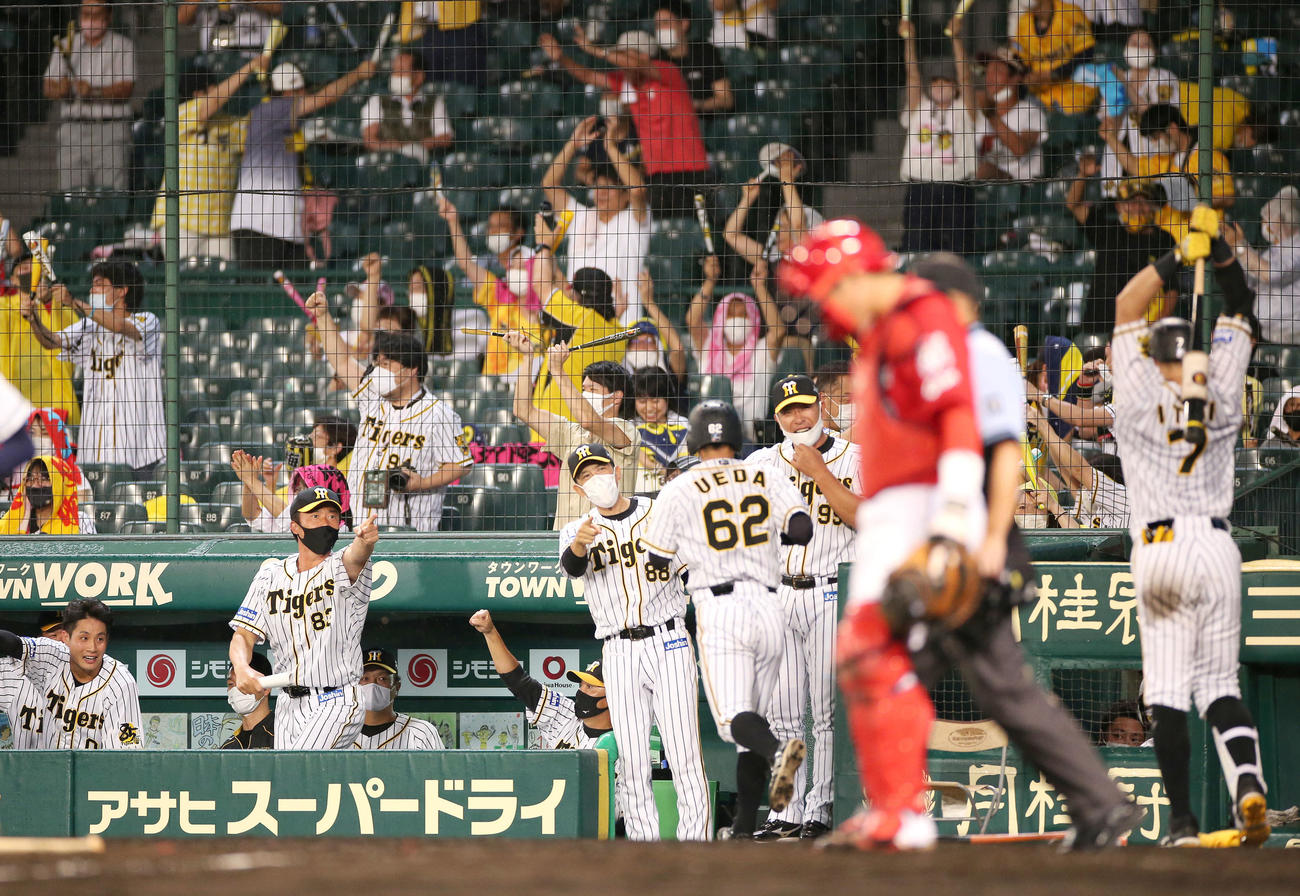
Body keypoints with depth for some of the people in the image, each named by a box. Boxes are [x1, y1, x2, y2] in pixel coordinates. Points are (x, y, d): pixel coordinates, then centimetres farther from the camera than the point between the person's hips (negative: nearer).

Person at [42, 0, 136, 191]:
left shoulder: (123, 47, 6)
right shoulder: (65, 48, 16)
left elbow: (126, 89, -6)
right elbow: (48, 89, 9)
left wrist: (95, 92, -22)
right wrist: (60, 90, -14)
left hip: (110, 128, -3)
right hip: (72, 127, 3)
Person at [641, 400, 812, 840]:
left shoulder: (679, 490, 3)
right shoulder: (769, 478, 10)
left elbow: (655, 561, 8)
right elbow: (802, 530, -4)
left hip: (720, 610, -4)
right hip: (768, 609, 4)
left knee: (735, 720, -14)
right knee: (753, 718, 14)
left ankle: (778, 751, -48)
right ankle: (744, 830, 14)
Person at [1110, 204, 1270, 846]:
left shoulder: (1139, 399, 2)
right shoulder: (1219, 400, 8)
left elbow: (1126, 310, 8)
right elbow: (1240, 308, 17)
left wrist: (1180, 257, 3)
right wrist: (1218, 250, 8)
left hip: (1160, 548, -3)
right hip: (1219, 547, 3)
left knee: (1168, 693, -1)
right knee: (1219, 685, 8)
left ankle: (1183, 819, -7)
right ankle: (1248, 781, -18)